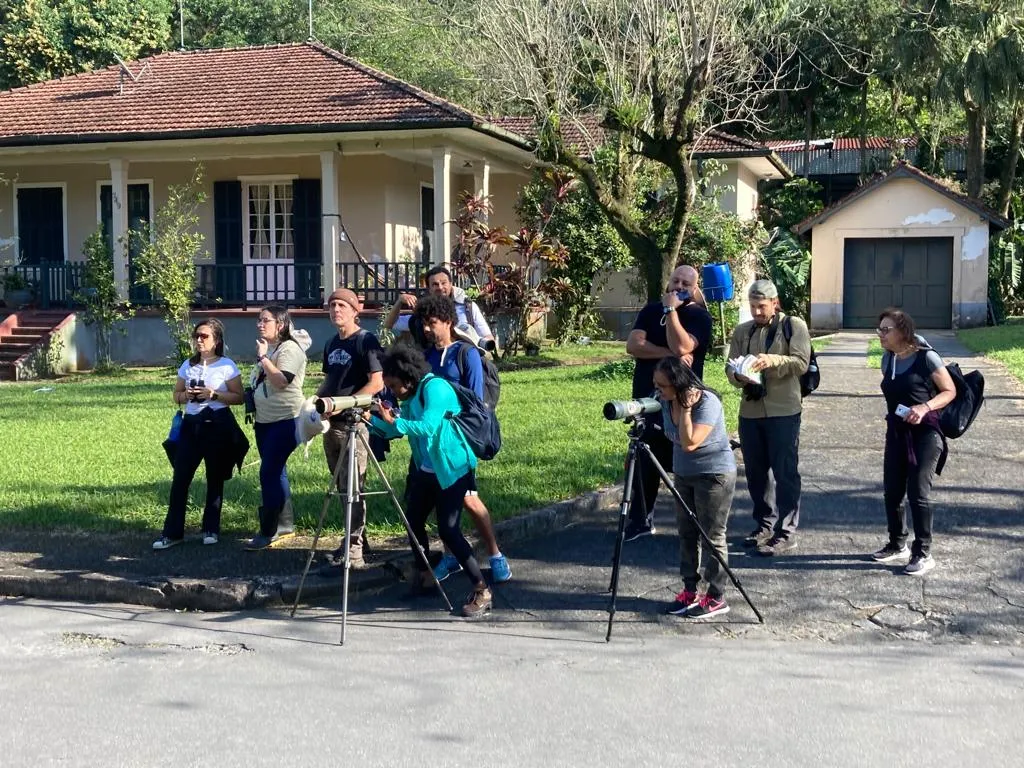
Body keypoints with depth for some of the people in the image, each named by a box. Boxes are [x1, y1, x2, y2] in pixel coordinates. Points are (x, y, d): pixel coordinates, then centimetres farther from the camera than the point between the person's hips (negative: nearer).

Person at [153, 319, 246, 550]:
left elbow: (239, 397, -6)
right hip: (191, 425, 4)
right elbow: (176, 395, 15)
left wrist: (213, 395, -18)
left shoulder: (227, 365, -4)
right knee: (180, 478, -1)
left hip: (217, 425, -4)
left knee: (215, 479, 5)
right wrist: (186, 395, -7)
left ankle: (211, 529, 17)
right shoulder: (188, 365, 10)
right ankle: (172, 532, 3)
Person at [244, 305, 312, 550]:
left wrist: (262, 357, -22)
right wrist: (253, 408, 13)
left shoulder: (290, 348, -13)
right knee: (275, 473, 13)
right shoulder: (267, 348, 15)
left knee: (269, 473, -11)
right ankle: (284, 525, 22)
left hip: (285, 421, -10)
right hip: (264, 420, 10)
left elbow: (281, 381, -26)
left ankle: (269, 532, -6)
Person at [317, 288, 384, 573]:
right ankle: (352, 540, 22)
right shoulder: (331, 344, 14)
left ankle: (353, 552, -7)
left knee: (352, 488, -8)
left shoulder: (366, 341, -8)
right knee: (342, 487, 13)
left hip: (354, 421, -8)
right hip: (332, 422, 8)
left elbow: (377, 383, -15)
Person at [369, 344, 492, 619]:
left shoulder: (435, 388, -17)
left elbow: (428, 427, -29)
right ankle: (425, 577, 30)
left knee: (448, 529, -16)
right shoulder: (410, 397, 9)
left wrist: (394, 421, -26)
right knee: (413, 521, 9)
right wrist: (371, 419, 1)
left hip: (452, 470, -9)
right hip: (425, 470, 9)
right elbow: (395, 430, 13)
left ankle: (481, 591, -11)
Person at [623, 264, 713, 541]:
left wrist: (671, 310, -16)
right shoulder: (651, 310, 11)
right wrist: (669, 354, -15)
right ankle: (641, 519, 16)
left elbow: (681, 347, -20)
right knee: (644, 460, 7)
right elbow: (633, 345, -5)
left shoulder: (699, 316, -2)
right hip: (646, 397, 4)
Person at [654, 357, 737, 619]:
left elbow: (690, 443, -31)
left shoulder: (707, 403, -23)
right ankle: (690, 591, 20)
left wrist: (686, 409, -27)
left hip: (715, 475, -7)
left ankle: (716, 598, 3)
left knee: (713, 537, -3)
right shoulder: (666, 402, -2)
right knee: (687, 533, 11)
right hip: (683, 474, 8)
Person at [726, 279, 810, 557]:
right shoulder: (741, 331, 11)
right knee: (755, 472, 12)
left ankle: (786, 532, 2)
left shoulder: (794, 326, -1)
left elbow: (801, 363, -11)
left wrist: (772, 360, -27)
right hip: (750, 411, 5)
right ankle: (764, 524, 26)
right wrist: (738, 376, -16)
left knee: (786, 472, -2)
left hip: (784, 411, -5)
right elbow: (730, 367, 7)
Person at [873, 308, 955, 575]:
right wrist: (893, 413, 14)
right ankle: (897, 544, 26)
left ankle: (923, 554, 3)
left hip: (924, 434, -6)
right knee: (892, 491, 9)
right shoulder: (888, 359, 7)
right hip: (896, 432, 6)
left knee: (918, 493, -6)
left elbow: (950, 391, -9)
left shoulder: (926, 357, -12)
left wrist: (925, 407, -23)